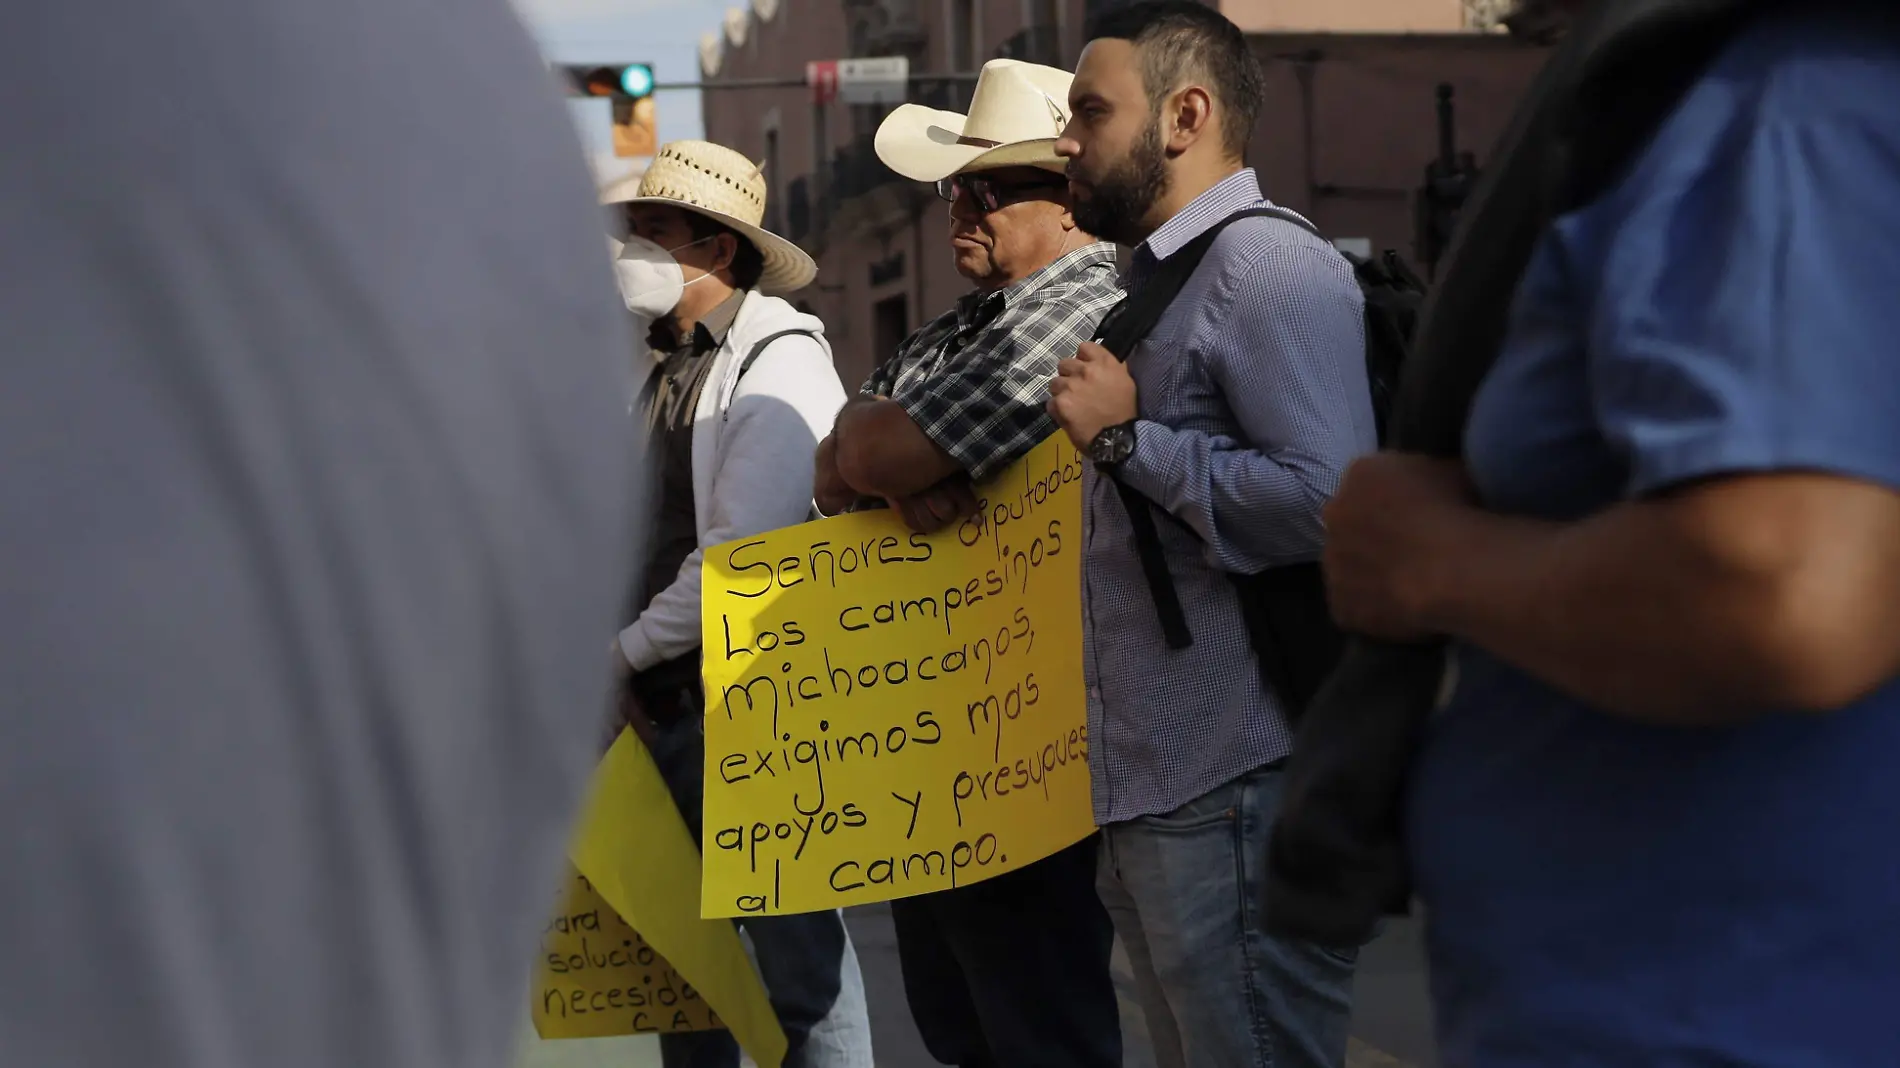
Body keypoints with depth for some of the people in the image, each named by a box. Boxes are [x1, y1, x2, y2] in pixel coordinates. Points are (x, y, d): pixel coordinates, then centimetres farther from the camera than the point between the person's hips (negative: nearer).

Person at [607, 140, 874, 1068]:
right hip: (668, 706, 9)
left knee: (792, 946, -3)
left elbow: (741, 555, -20)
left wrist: (627, 652, -12)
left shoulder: (779, 364, -12)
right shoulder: (668, 371, 15)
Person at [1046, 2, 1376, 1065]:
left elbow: (1327, 501, -25)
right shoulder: (1157, 279, 19)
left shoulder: (1266, 263, -12)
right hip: (1149, 789, 10)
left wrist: (1124, 437, -17)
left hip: (1235, 796, -10)